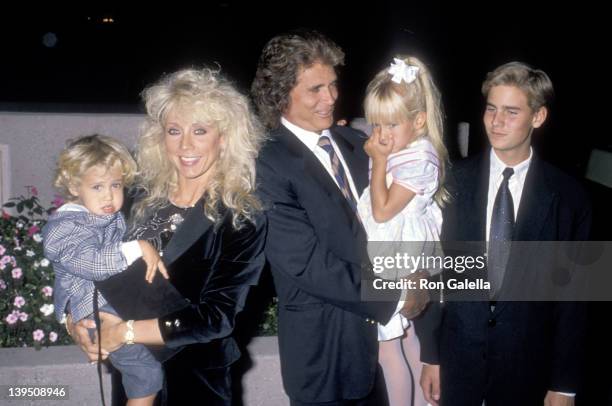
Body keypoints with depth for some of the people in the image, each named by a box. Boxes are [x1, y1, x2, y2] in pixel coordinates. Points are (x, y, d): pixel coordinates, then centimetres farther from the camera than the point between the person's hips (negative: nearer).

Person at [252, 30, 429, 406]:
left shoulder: (355, 144, 5)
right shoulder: (270, 166, -16)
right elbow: (308, 263, -21)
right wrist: (393, 298, -15)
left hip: (377, 327, 6)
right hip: (324, 348, -6)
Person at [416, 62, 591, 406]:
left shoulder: (568, 197, -6)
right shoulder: (454, 182, -4)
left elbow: (573, 294, -3)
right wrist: (430, 355, 0)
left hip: (526, 364, 0)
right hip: (456, 355, 1)